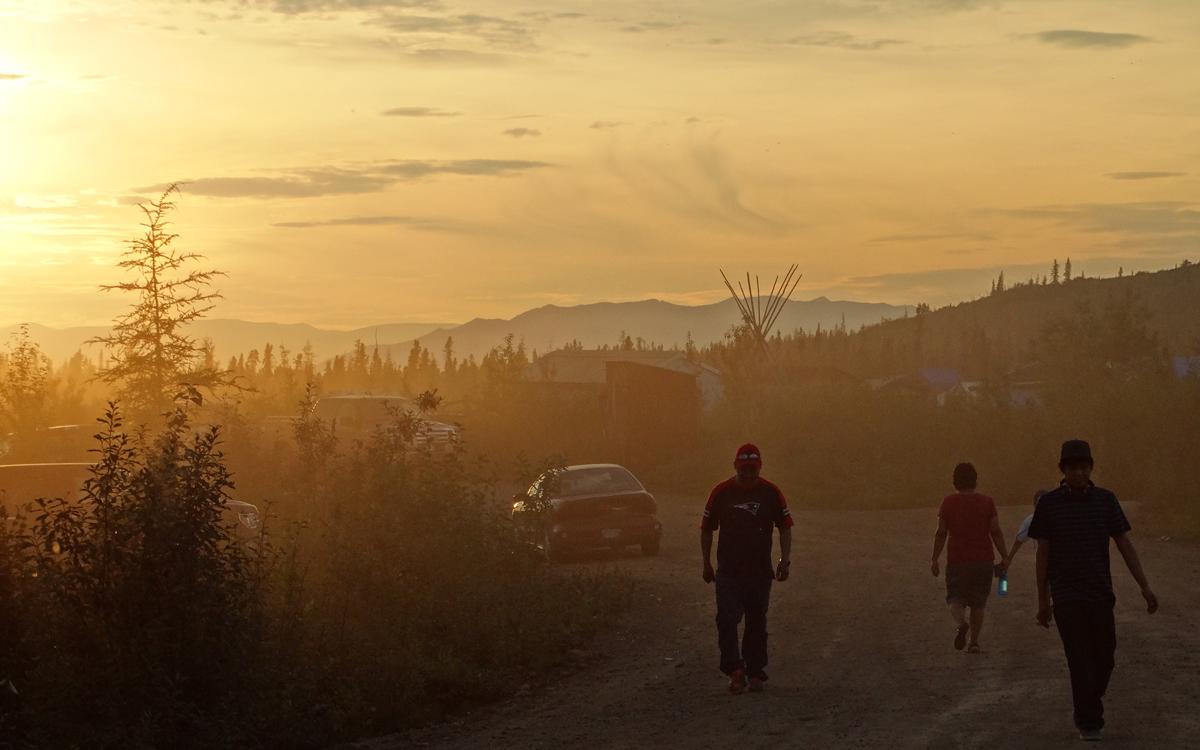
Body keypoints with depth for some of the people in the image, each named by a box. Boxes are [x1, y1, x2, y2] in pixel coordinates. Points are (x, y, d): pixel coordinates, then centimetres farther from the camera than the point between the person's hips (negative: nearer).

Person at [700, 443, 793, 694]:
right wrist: (707, 564, 7)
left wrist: (784, 560, -4)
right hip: (728, 570, -1)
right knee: (727, 620, -15)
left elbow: (785, 528, 6)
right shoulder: (721, 492, -1)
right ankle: (736, 670, -12)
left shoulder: (771, 493, 0)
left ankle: (755, 673, 17)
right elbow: (706, 529, 7)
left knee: (757, 623, 8)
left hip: (760, 570, 1)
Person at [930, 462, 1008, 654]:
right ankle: (974, 641, 7)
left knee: (956, 598, 7)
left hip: (957, 559, -1)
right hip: (984, 559, 1)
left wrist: (935, 560, 4)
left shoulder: (948, 502, -2)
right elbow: (996, 532, -4)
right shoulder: (987, 502, 0)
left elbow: (941, 534, -2)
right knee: (978, 603, 12)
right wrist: (1004, 558, 1)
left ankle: (961, 623, -23)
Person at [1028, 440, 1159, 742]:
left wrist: (1145, 587, -5)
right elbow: (1043, 552, 1)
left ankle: (1088, 706, 31)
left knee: (1104, 657, 7)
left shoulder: (1105, 500, 2)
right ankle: (1089, 722, 3)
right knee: (1080, 660, -5)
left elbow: (1125, 544, 2)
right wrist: (1042, 600, 1)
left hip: (1100, 593, 2)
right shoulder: (1050, 503, -2)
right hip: (1066, 597, -2)